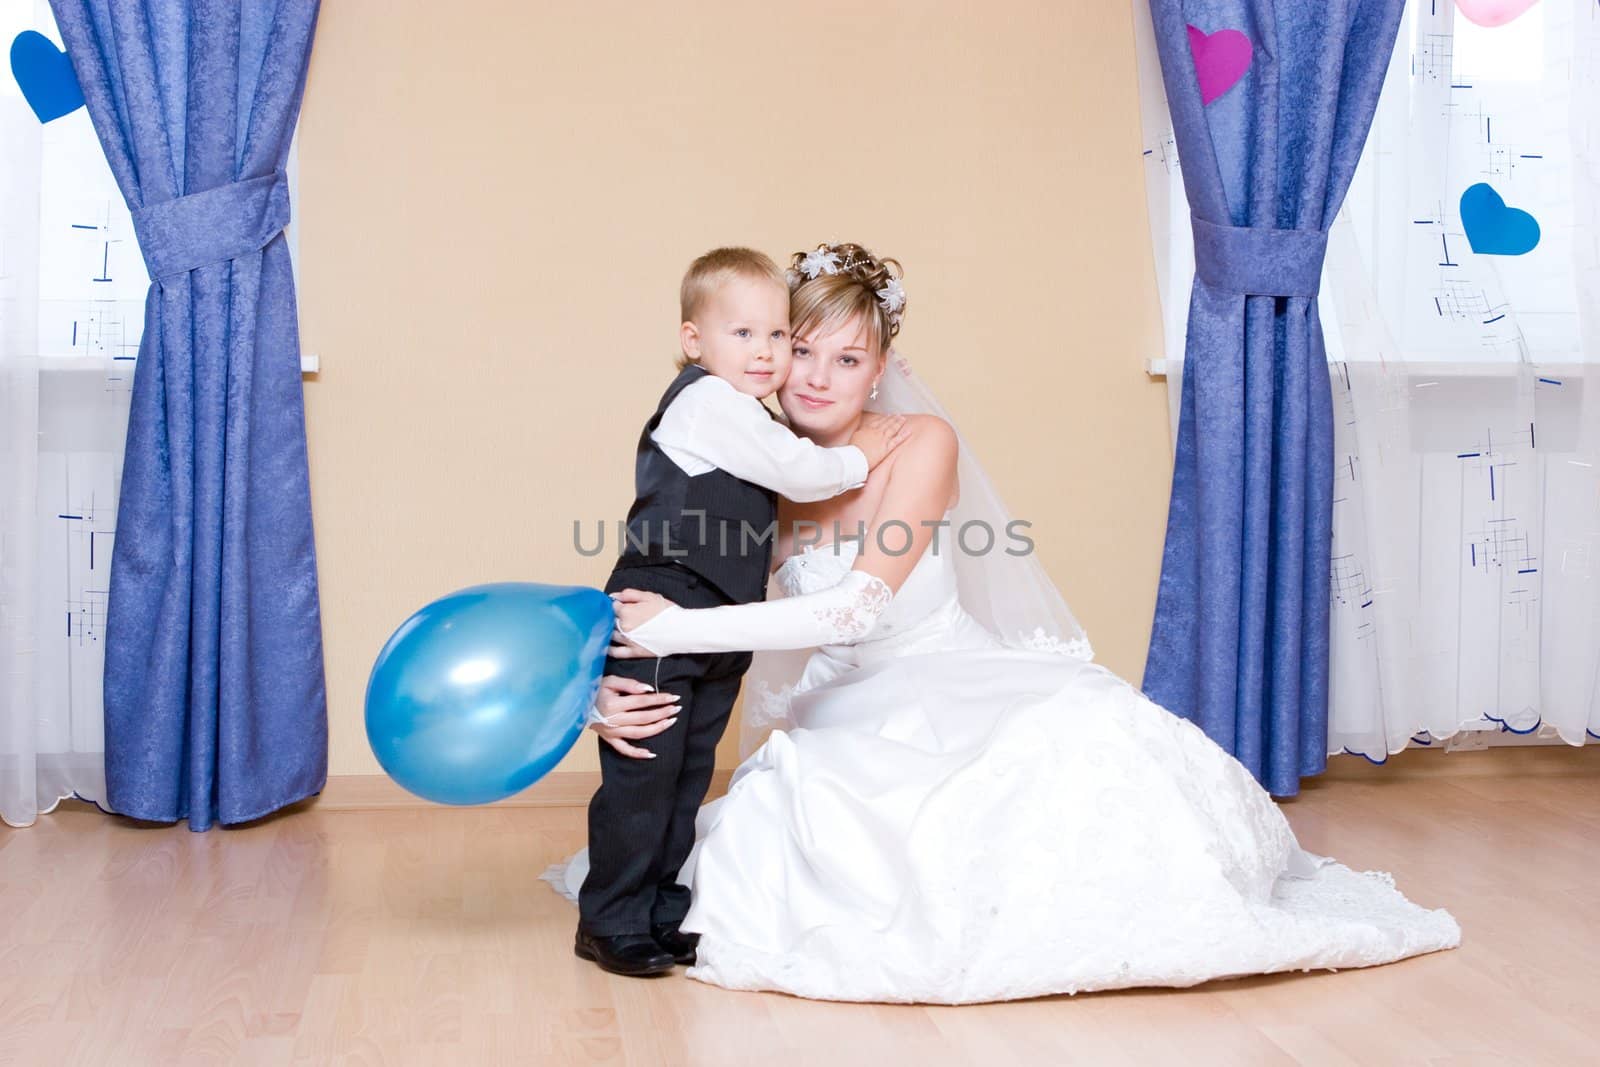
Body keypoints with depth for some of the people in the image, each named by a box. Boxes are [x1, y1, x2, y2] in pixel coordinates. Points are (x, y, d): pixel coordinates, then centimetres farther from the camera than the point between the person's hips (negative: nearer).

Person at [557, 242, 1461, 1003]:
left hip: (962, 689, -2)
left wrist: (683, 628, -29)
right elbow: (654, 612, 0)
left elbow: (861, 604, -25)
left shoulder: (923, 444, -13)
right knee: (783, 804, -27)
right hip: (848, 720, 2)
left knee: (1085, 731, -30)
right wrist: (615, 688, -23)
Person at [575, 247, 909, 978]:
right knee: (643, 774, -4)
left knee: (689, 775, 15)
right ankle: (612, 923, 8)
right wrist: (858, 456, 1)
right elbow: (799, 473, -15)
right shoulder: (709, 403, -14)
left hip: (714, 634, 10)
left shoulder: (743, 418, 17)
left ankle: (662, 913, 25)